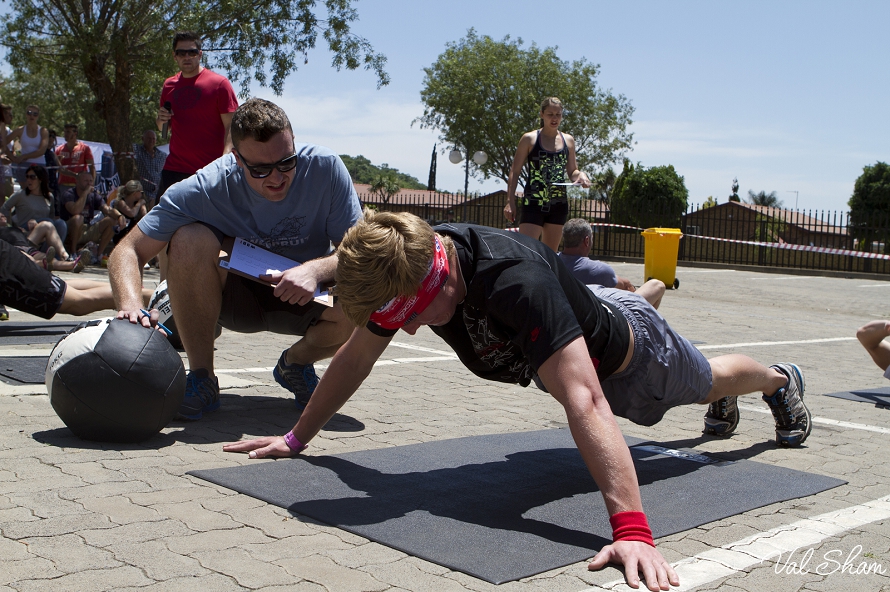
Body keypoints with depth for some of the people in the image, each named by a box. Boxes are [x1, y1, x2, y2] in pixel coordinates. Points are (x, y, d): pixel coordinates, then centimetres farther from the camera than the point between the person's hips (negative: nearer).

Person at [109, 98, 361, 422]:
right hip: (235, 299, -1)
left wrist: (316, 269, -40)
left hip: (305, 298, 1)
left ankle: (296, 362, 3)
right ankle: (202, 379, -15)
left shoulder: (325, 167, -21)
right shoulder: (207, 188, -23)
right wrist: (131, 306, -41)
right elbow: (128, 250, -21)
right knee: (190, 239, -31)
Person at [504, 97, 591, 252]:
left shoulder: (568, 141, 10)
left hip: (559, 204, 5)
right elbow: (515, 172, 0)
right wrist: (510, 201, -9)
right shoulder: (529, 139, -1)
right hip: (534, 204, -5)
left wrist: (581, 175, -5)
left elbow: (572, 172, 19)